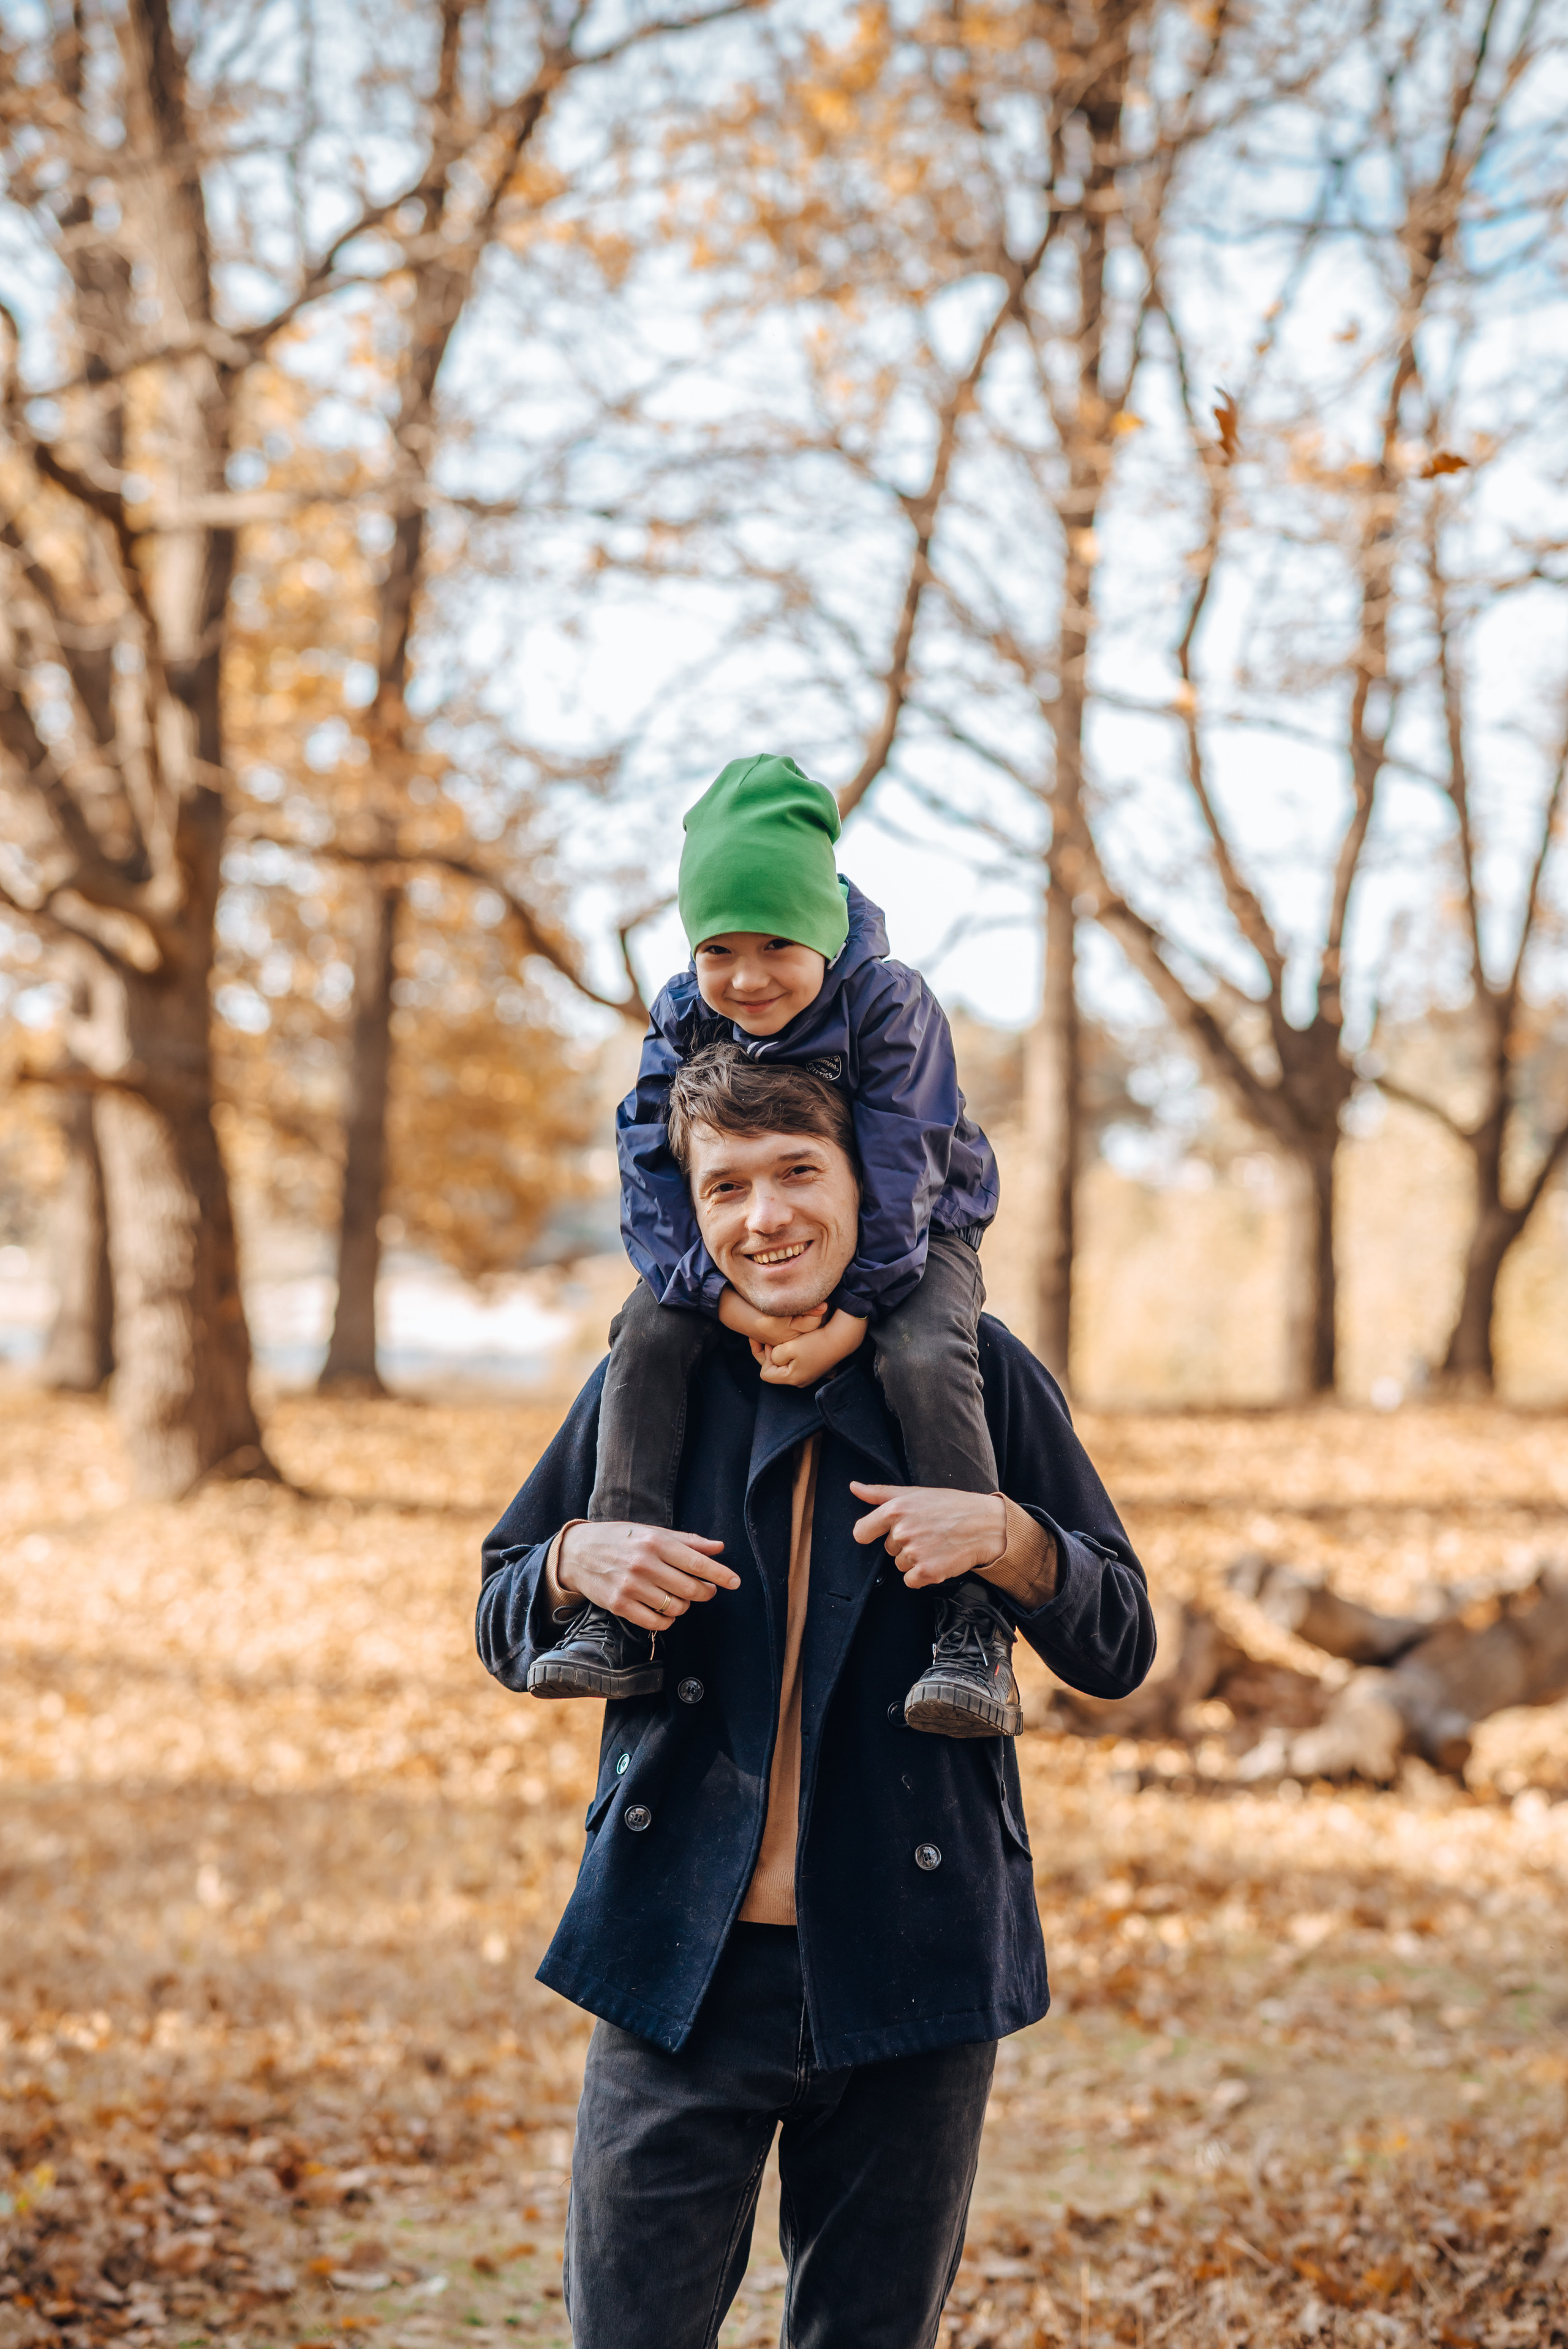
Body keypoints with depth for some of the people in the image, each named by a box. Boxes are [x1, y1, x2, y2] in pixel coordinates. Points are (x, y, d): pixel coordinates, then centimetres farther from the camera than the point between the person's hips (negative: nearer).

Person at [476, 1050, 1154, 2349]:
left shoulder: (977, 1376, 0)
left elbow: (1120, 1649, 3)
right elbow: (503, 1633, 12)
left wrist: (1007, 1538, -17)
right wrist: (577, 1564, -11)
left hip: (909, 1968, 0)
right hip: (678, 1961, 1)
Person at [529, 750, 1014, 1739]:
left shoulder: (889, 1003, -23)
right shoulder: (685, 1018, -11)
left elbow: (900, 1178, -24)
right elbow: (652, 1172, -15)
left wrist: (853, 1314, -30)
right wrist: (728, 1296, -30)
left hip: (912, 1238, -3)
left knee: (925, 1360, -33)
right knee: (648, 1337, -20)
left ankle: (976, 1632, -27)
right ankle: (621, 1617, -19)